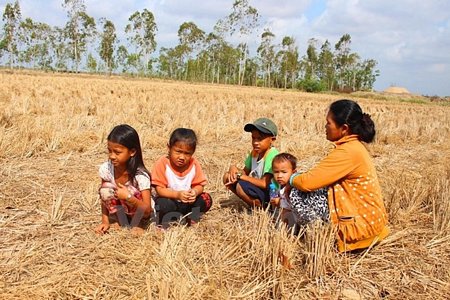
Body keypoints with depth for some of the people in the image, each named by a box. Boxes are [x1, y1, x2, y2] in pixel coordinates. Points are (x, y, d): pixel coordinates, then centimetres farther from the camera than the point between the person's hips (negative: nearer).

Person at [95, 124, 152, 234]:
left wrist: (128, 197, -44)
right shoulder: (106, 169, -18)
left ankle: (135, 225, -4)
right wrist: (105, 221, -13)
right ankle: (124, 224, -5)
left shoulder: (140, 175, -29)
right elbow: (104, 196, -6)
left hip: (139, 212, -3)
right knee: (105, 189, -24)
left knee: (132, 195, -34)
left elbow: (147, 210, -29)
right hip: (119, 211, 4)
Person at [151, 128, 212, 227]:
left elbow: (200, 185, -5)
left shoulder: (194, 164, -9)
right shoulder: (162, 163, -18)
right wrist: (177, 195, -35)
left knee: (206, 199, -18)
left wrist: (195, 192, -30)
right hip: (169, 199, -3)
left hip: (188, 201, 3)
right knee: (163, 204, -35)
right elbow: (159, 189, -20)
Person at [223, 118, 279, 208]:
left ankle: (260, 207, -6)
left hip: (270, 195, -9)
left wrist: (240, 175, -21)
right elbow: (246, 172, 11)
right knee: (227, 176, 1)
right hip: (257, 189, 9)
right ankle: (253, 203, 2)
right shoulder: (255, 152, 3)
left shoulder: (272, 155, -22)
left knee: (241, 185, -31)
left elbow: (264, 184, -27)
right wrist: (234, 169, -12)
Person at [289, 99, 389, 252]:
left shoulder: (347, 152, -24)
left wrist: (293, 179, -4)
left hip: (362, 226, -10)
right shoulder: (355, 145, 6)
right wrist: (300, 177, 3)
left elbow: (307, 183, -25)